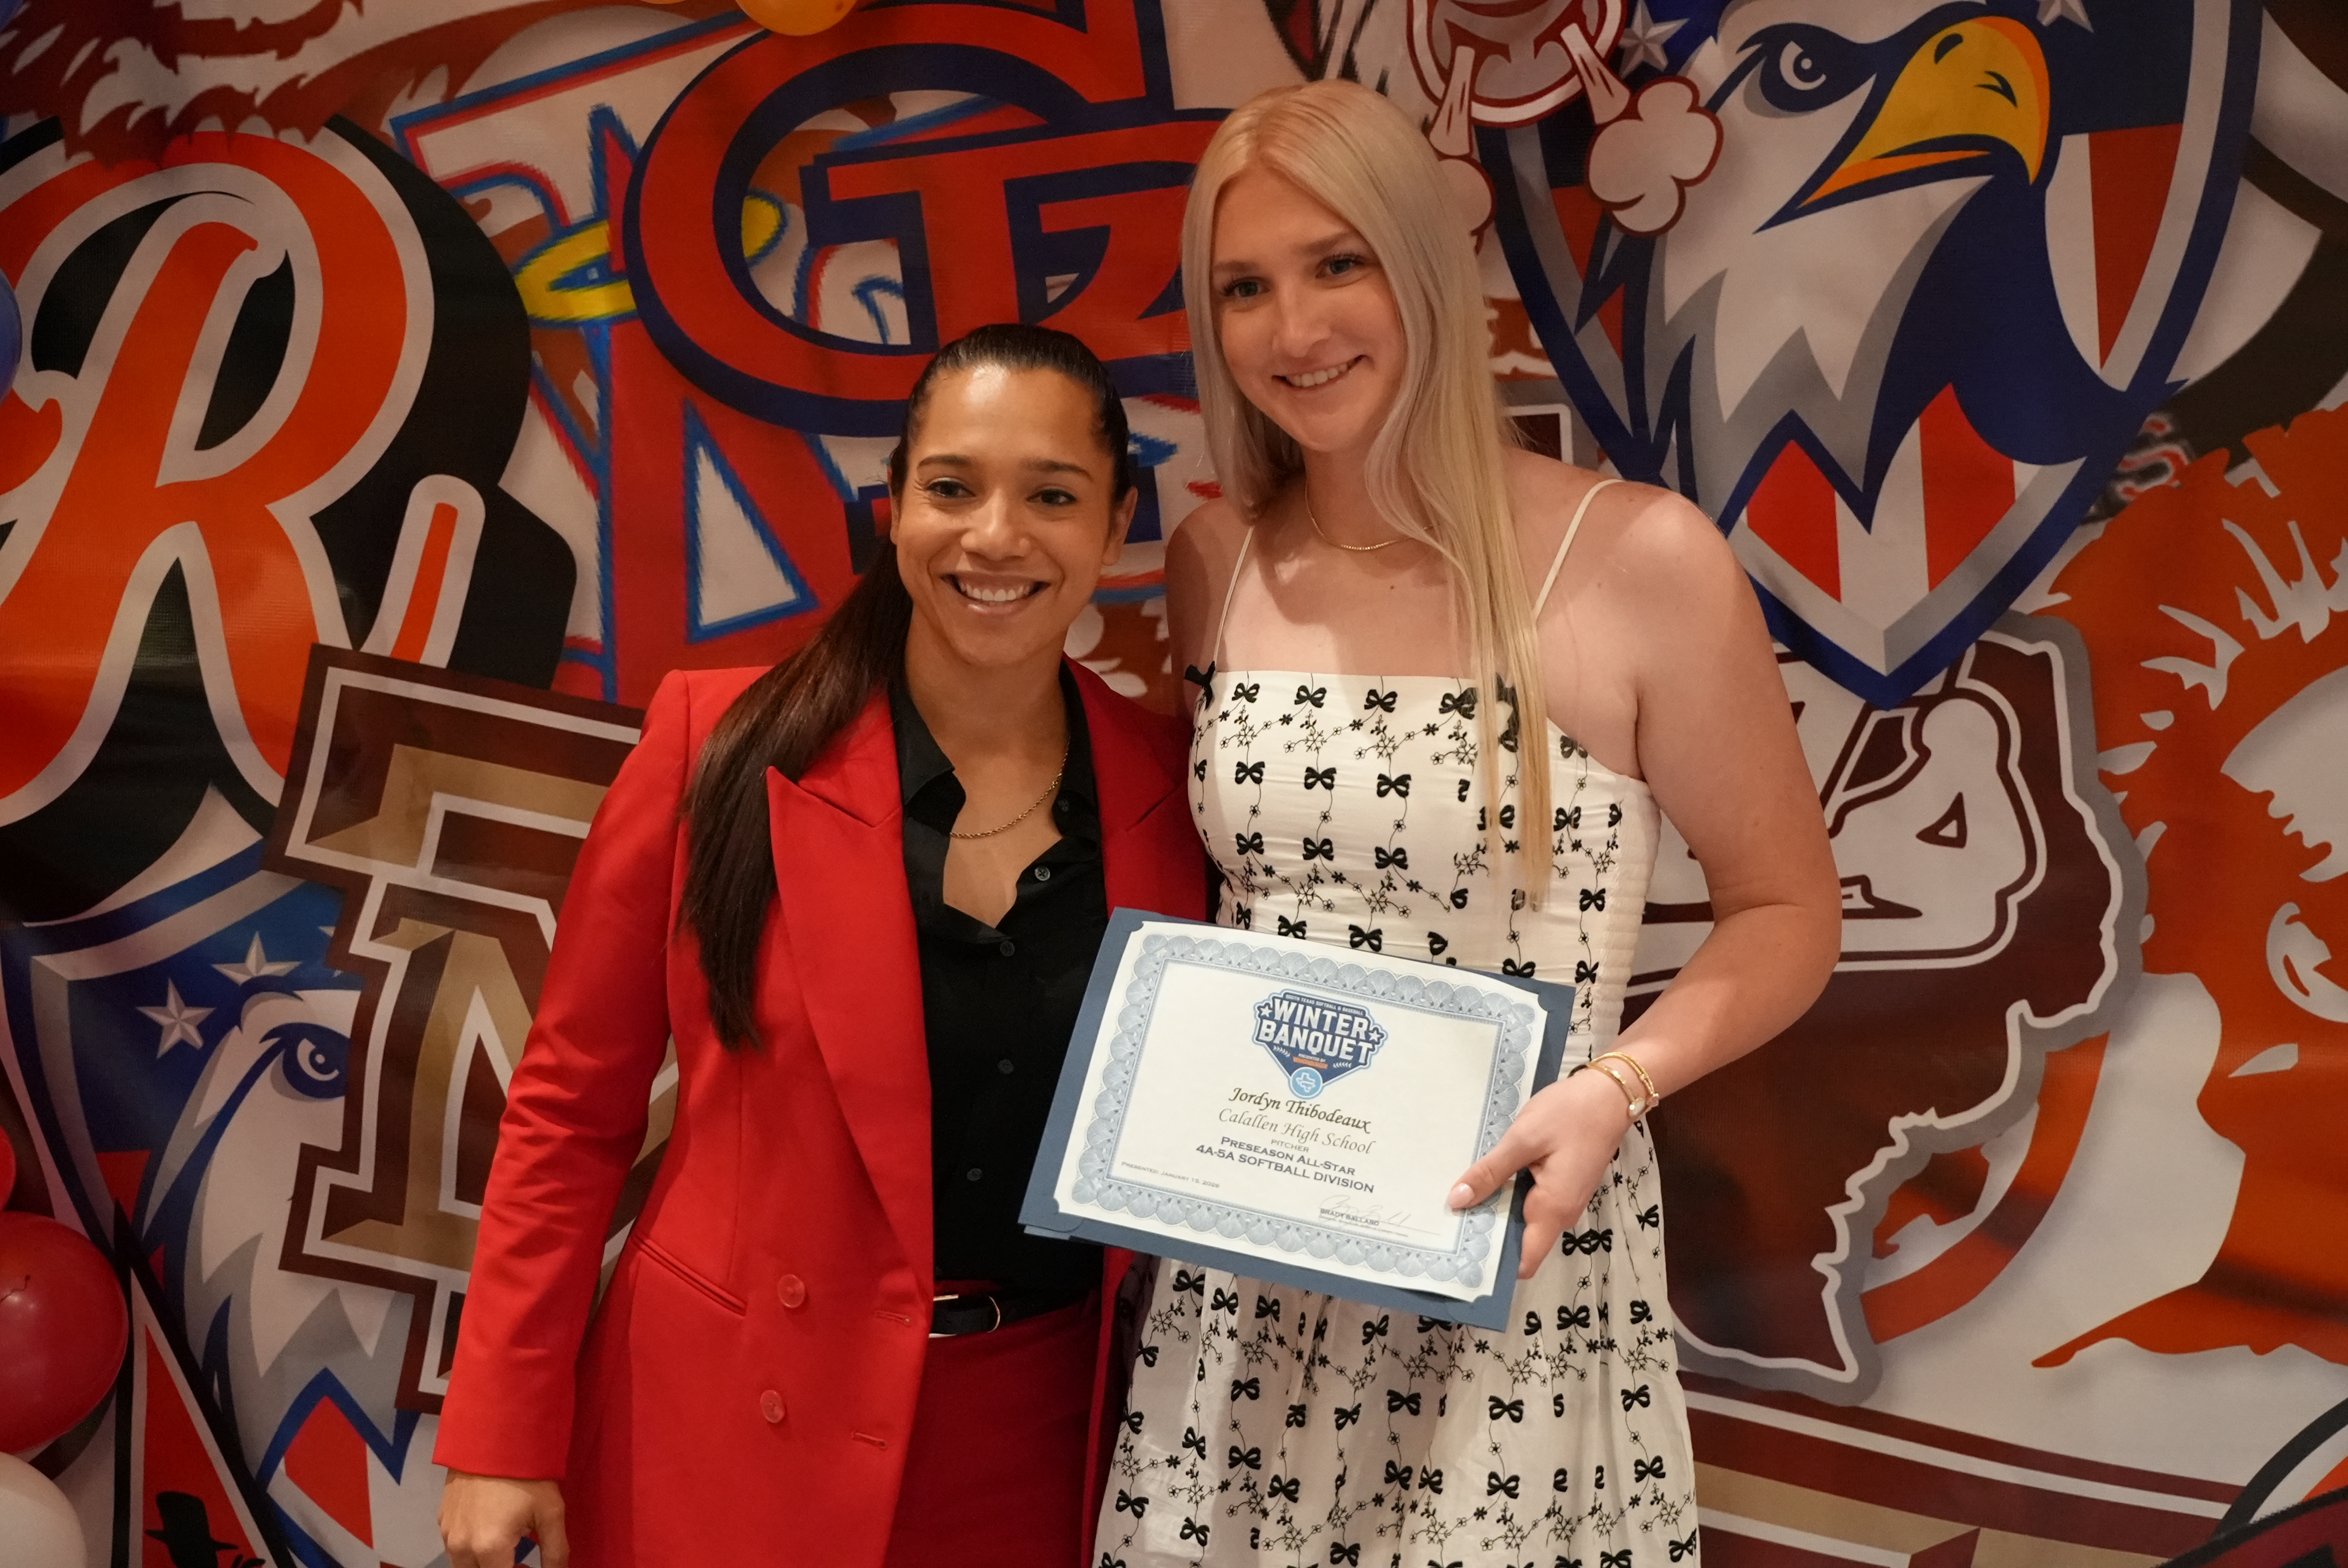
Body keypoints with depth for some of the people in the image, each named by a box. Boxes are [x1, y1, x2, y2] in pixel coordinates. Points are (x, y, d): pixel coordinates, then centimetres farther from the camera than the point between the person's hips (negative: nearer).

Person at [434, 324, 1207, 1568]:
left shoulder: (1171, 788, -5)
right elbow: (572, 1103, -5)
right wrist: (502, 1439, -6)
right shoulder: (722, 744, -11)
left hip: (1034, 1451, 2)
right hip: (734, 1439, -1)